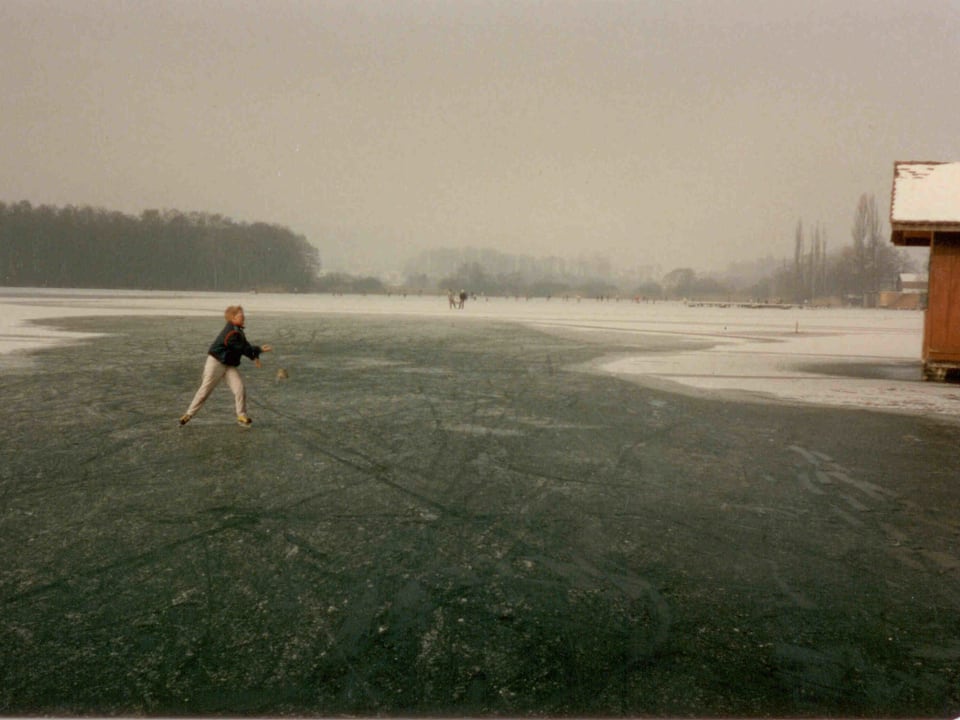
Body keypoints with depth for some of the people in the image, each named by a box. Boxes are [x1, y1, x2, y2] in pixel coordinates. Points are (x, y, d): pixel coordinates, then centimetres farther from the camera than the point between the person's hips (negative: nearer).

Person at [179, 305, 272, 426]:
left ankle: (242, 416, 5)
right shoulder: (231, 333, -22)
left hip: (230, 365, 8)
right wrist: (259, 349, -14)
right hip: (216, 362, -8)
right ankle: (189, 414, 14)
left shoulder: (237, 330, 7)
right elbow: (243, 349, -21)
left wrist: (254, 356, -5)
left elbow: (245, 346, 11)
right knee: (206, 389, 0)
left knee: (240, 388, -5)